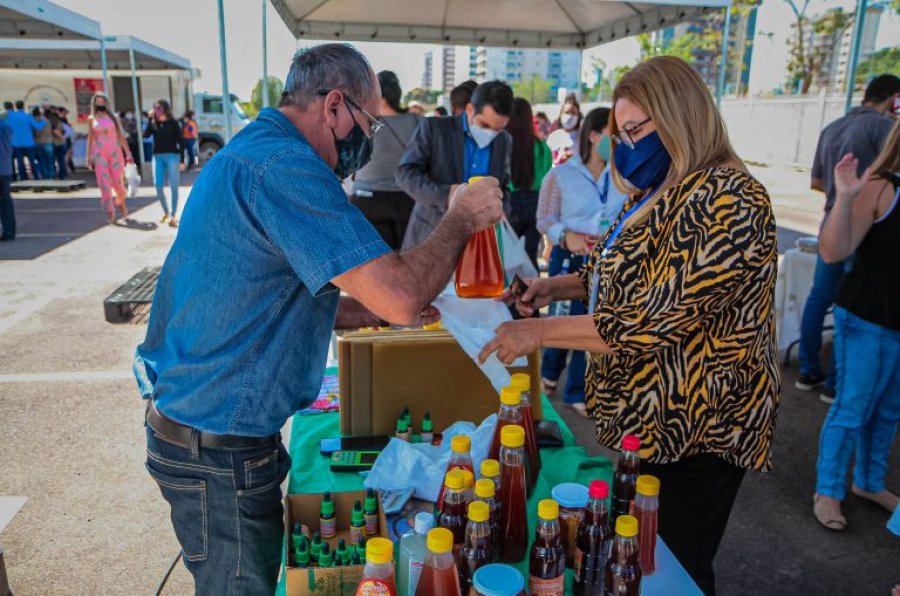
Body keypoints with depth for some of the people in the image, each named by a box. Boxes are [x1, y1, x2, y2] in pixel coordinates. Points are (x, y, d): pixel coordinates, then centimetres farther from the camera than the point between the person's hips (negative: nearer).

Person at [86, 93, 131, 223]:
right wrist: (89, 157, 6)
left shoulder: (113, 117, 7)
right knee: (104, 183, -5)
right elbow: (90, 138, 10)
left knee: (118, 181, 1)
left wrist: (128, 152, -3)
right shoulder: (92, 119, 9)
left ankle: (121, 203, 30)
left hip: (115, 152, 0)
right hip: (99, 153, 0)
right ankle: (110, 213, -2)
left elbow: (121, 136, 5)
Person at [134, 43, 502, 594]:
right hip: (218, 450, -9)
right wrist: (463, 219, -14)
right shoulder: (282, 165, -25)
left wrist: (384, 308, 13)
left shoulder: (250, 149, 9)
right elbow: (401, 295, -31)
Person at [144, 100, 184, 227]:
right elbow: (146, 135, -8)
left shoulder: (173, 123, -1)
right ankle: (166, 212, 21)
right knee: (159, 187, 2)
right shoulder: (154, 123, 8)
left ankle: (173, 215, 2)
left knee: (173, 187, -4)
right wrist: (151, 120, -11)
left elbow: (181, 141, -3)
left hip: (172, 156, -4)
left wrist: (182, 160, -8)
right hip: (158, 156, 4)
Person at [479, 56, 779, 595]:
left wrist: (539, 332, -22)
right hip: (649, 413, 9)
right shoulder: (661, 192, 7)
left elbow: (654, 322, -28)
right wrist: (560, 286, 2)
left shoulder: (726, 202, -24)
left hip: (694, 425, -9)